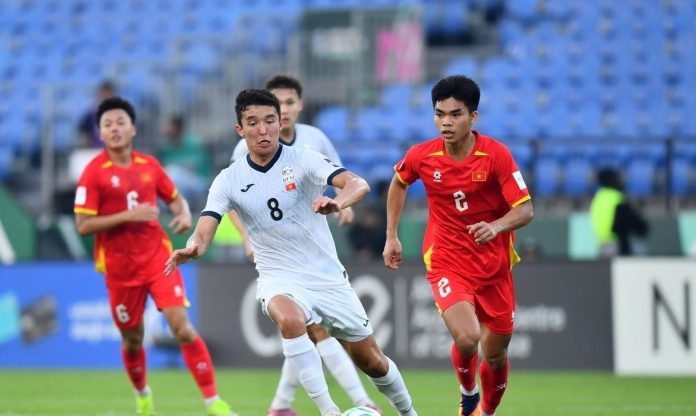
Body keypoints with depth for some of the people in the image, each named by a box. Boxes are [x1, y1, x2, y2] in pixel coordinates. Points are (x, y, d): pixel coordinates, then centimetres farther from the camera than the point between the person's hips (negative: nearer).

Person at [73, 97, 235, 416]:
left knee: (183, 328, -12)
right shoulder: (94, 173, -8)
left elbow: (174, 198, 19)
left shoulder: (149, 165, 4)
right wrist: (127, 215, -22)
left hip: (158, 259, 1)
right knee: (133, 339, 10)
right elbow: (83, 225, -13)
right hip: (120, 268, -1)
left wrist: (184, 214, -4)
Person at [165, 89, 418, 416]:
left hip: (328, 276, 1)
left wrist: (337, 203, -48)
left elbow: (358, 184, -25)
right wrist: (191, 250, -39)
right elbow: (204, 232, -14)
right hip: (278, 279, -1)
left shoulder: (303, 161, -10)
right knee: (290, 319, -37)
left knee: (372, 362, 8)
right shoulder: (229, 180, -5)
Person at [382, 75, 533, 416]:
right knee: (466, 338, -25)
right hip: (446, 262, -1)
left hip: (494, 264, 1)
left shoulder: (496, 154, -15)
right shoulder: (421, 156, -9)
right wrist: (391, 236, 14)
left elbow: (525, 210, -15)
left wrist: (497, 227, -36)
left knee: (495, 354, 9)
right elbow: (399, 183, 15)